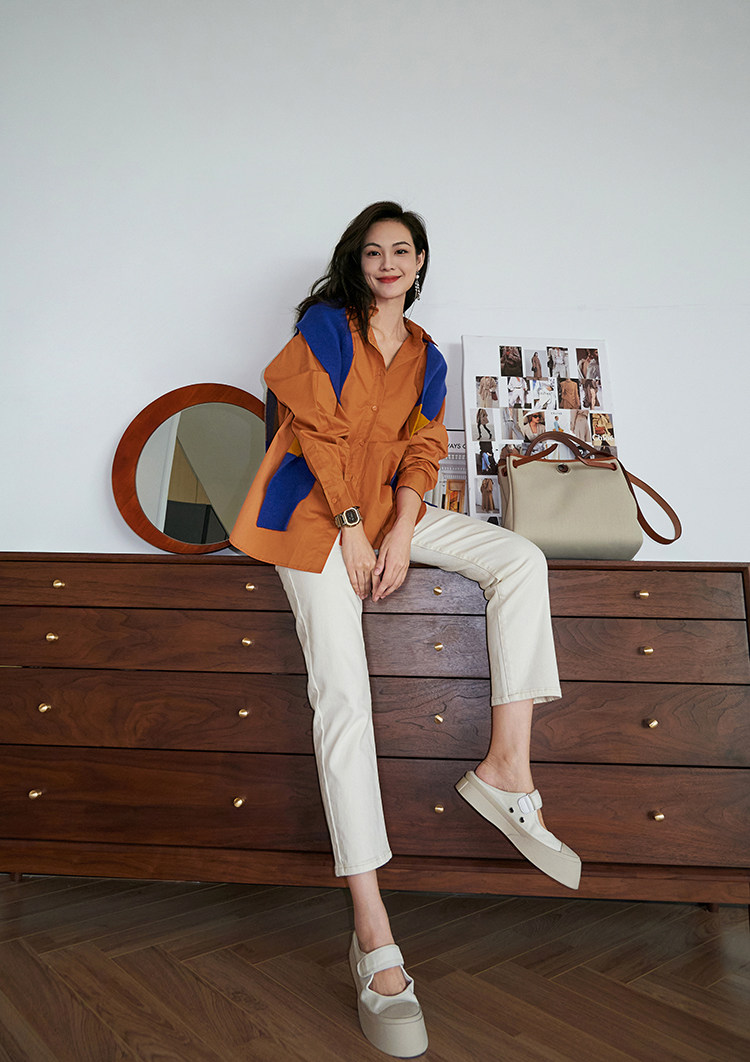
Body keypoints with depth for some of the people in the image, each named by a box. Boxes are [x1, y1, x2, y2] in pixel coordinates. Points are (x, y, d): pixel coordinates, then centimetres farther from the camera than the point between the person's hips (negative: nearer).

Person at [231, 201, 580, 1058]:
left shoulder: (426, 357, 18)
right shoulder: (326, 325, 4)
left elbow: (422, 451, 9)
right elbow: (319, 430, -6)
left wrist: (402, 533, -8)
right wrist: (350, 531, -13)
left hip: (389, 507, 6)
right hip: (316, 507, -5)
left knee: (522, 559, -14)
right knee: (341, 692, -19)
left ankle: (507, 769, -16)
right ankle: (373, 937, -19)